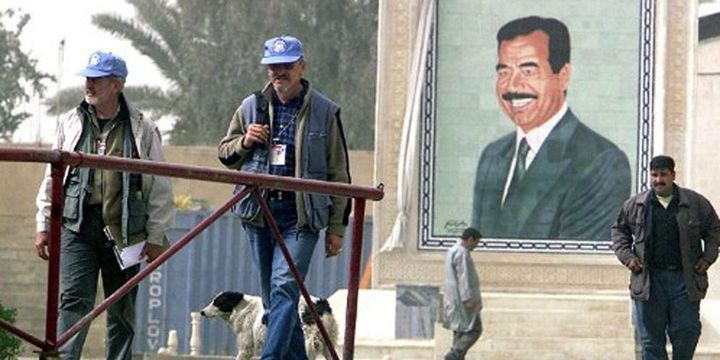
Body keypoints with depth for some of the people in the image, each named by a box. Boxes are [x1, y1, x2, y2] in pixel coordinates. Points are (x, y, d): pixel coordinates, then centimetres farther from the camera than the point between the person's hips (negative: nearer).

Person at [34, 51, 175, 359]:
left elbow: (159, 188, 6)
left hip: (124, 231, 0)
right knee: (74, 301, -10)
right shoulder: (71, 123, 10)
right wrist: (43, 226, 10)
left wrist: (155, 237, 2)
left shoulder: (142, 130, 4)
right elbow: (52, 178, 15)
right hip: (77, 226, 0)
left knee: (122, 309, 7)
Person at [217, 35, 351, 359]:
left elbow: (338, 173, 6)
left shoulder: (325, 112, 3)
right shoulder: (252, 107, 9)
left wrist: (337, 226, 3)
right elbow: (225, 153, 20)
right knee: (272, 296, 9)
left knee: (285, 288, -18)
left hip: (301, 215, -4)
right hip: (259, 211, 4)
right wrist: (245, 142, -4)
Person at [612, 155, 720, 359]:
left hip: (685, 280, -1)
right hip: (649, 280, 1)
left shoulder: (696, 203, 3)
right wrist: (627, 256, 2)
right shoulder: (634, 206, 6)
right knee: (651, 337, 3)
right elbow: (620, 231, 17)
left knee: (687, 332, -2)